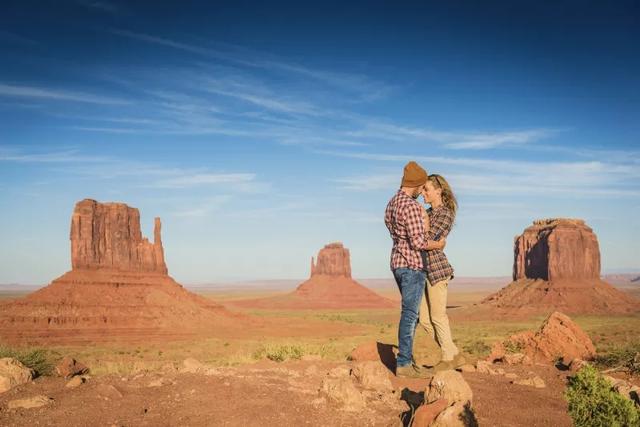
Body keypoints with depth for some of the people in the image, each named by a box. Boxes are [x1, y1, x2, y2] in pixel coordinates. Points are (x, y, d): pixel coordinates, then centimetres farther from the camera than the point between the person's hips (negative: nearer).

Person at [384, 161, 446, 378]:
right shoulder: (411, 205, -17)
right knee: (410, 314, -5)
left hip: (398, 261, 10)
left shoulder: (392, 203, 13)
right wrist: (438, 245, -4)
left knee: (410, 312, 15)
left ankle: (406, 359, 19)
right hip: (412, 264, -10)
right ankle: (404, 364, -1)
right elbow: (418, 241, -21)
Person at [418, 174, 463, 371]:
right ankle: (454, 354, 17)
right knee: (424, 319, 8)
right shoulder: (428, 212, 15)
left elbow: (430, 242, -15)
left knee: (437, 316, 1)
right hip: (425, 269, 9)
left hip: (437, 268, -9)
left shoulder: (446, 214, -10)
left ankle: (448, 357, 16)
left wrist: (425, 224, -11)